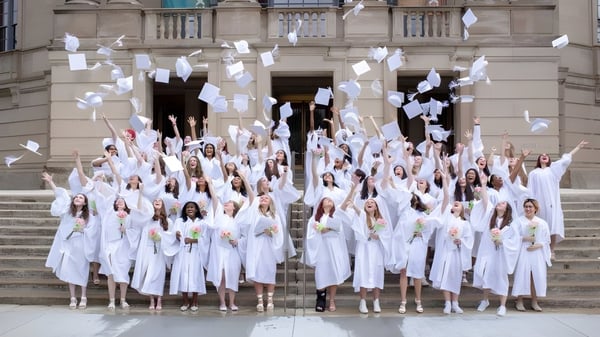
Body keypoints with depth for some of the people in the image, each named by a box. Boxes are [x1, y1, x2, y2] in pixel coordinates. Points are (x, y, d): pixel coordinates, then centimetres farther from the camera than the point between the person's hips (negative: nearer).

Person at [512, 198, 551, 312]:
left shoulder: (542, 223, 7)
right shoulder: (519, 221, 1)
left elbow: (547, 240, 6)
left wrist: (538, 245, -11)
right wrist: (525, 238, -16)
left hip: (537, 253, 2)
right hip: (523, 253, -2)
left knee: (536, 276, 1)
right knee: (522, 275, -5)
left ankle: (534, 302, 12)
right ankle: (519, 301, 2)